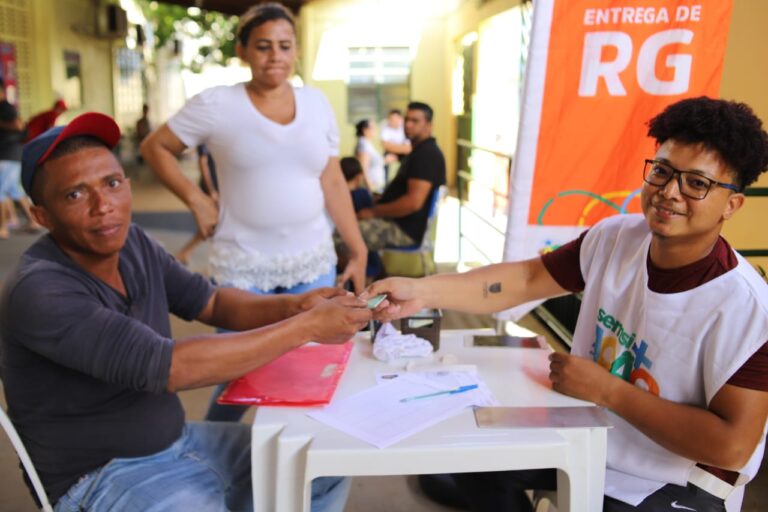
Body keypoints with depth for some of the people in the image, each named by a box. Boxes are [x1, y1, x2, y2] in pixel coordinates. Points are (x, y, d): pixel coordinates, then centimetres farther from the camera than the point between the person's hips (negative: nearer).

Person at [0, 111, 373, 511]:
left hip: (176, 440, 7)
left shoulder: (131, 243, -3)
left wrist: (292, 305, -17)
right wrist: (307, 326, -31)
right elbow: (166, 368, -34)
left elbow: (211, 303, 4)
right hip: (102, 476, -7)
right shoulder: (39, 292, -27)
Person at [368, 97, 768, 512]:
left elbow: (734, 445, -26)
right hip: (586, 436, 6)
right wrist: (423, 291, -22)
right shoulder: (614, 238, -8)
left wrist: (606, 390, -23)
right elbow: (526, 279, -7)